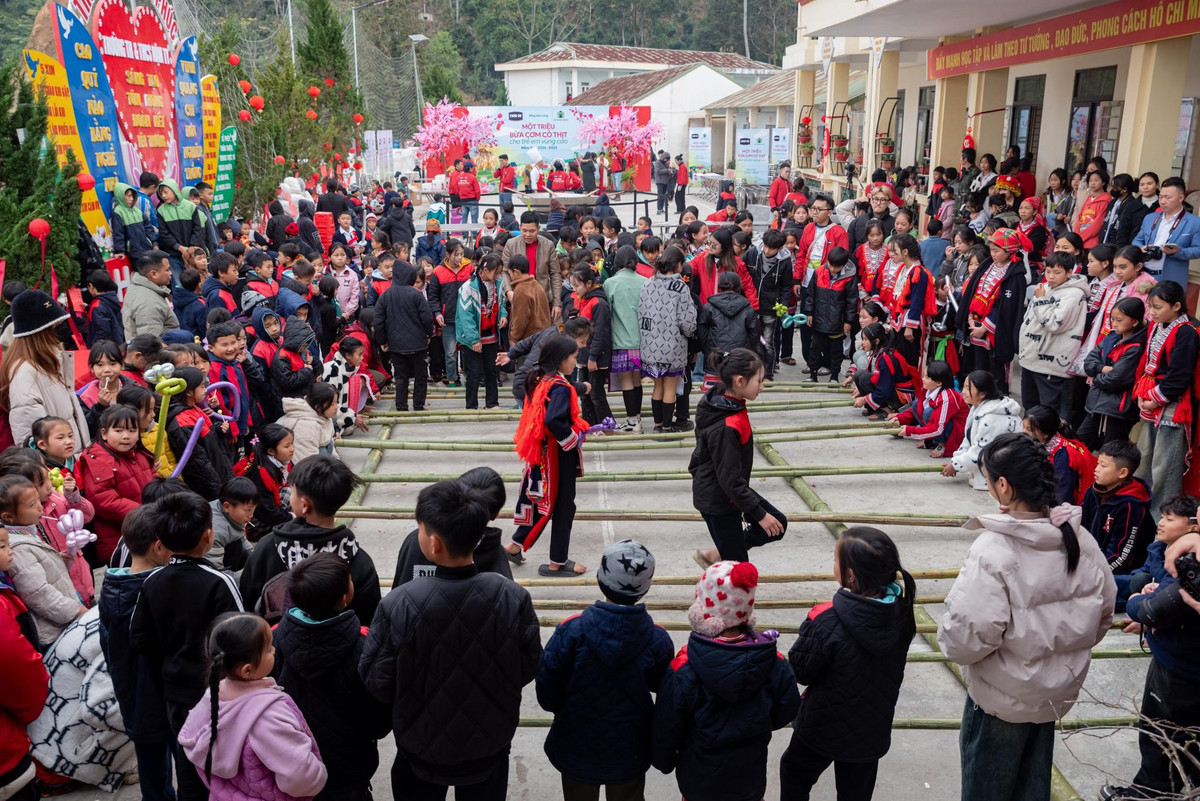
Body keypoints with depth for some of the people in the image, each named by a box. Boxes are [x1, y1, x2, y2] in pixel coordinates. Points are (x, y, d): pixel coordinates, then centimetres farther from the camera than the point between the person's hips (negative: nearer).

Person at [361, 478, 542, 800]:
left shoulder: (397, 605, -29)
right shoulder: (514, 599, -25)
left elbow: (377, 682, -16)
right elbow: (528, 670, -11)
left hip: (421, 748, -1)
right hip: (489, 747, 1)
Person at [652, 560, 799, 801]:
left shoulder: (684, 670, -27)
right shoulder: (772, 662, -20)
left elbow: (666, 727, -14)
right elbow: (787, 711, -4)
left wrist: (663, 761, 6)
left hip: (699, 781, -2)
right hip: (750, 779, 2)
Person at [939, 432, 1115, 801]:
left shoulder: (993, 551, -31)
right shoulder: (1080, 538, -10)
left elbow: (966, 639, -32)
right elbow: (1104, 608, 4)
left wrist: (948, 632, -10)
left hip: (1002, 699, -6)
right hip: (1058, 691, 6)